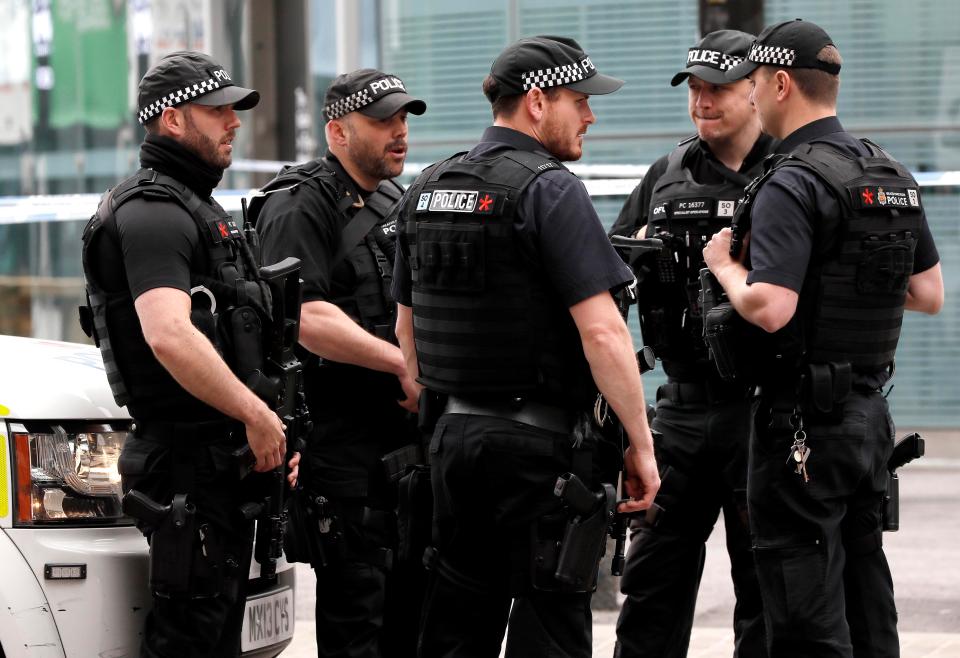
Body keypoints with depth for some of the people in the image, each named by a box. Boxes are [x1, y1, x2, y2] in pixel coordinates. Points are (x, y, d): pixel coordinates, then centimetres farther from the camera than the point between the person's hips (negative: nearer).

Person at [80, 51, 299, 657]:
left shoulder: (199, 208, 21)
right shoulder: (152, 212, -14)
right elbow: (169, 335, -29)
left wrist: (268, 427, 18)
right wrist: (258, 415, -24)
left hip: (226, 459, 11)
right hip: (191, 463, -11)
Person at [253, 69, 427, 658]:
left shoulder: (396, 202, 18)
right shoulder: (300, 208, -10)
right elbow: (306, 318, -23)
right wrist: (403, 364, -22)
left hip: (407, 429, 9)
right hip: (343, 438, -9)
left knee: (411, 592, 14)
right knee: (354, 594, -7)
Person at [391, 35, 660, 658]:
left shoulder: (427, 190, 11)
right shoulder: (550, 190, -13)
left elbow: (407, 328, 18)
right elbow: (602, 333, -19)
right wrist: (641, 444, -12)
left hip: (454, 436, 7)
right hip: (542, 442, -7)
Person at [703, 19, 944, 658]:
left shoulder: (792, 185, -16)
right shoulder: (893, 176, 10)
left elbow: (770, 309, -25)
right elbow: (930, 295, 16)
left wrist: (724, 265, -7)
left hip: (803, 419, -8)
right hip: (869, 412, 9)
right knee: (865, 600, 15)